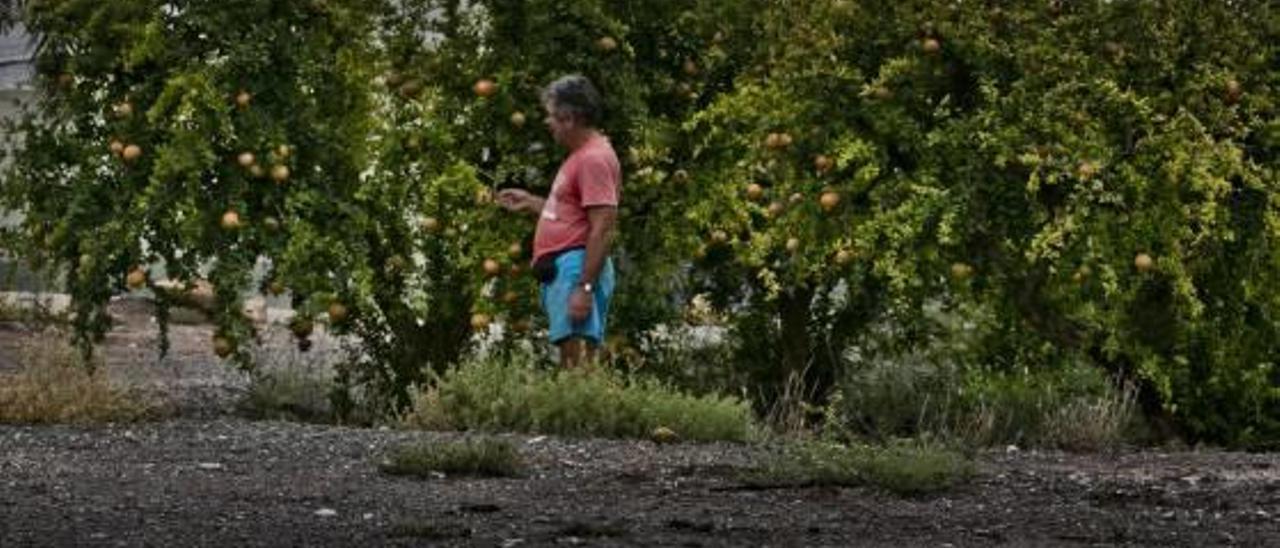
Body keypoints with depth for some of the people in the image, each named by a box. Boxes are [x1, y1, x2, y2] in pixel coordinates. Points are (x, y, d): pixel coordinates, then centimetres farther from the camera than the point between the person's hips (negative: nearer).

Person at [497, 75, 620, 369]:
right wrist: (531, 203, 27)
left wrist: (585, 287, -24)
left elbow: (602, 229, -19)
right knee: (570, 359, 9)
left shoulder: (594, 158, -12)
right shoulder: (582, 154, 21)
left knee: (579, 360, -17)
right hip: (561, 268, 11)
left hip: (577, 266, -11)